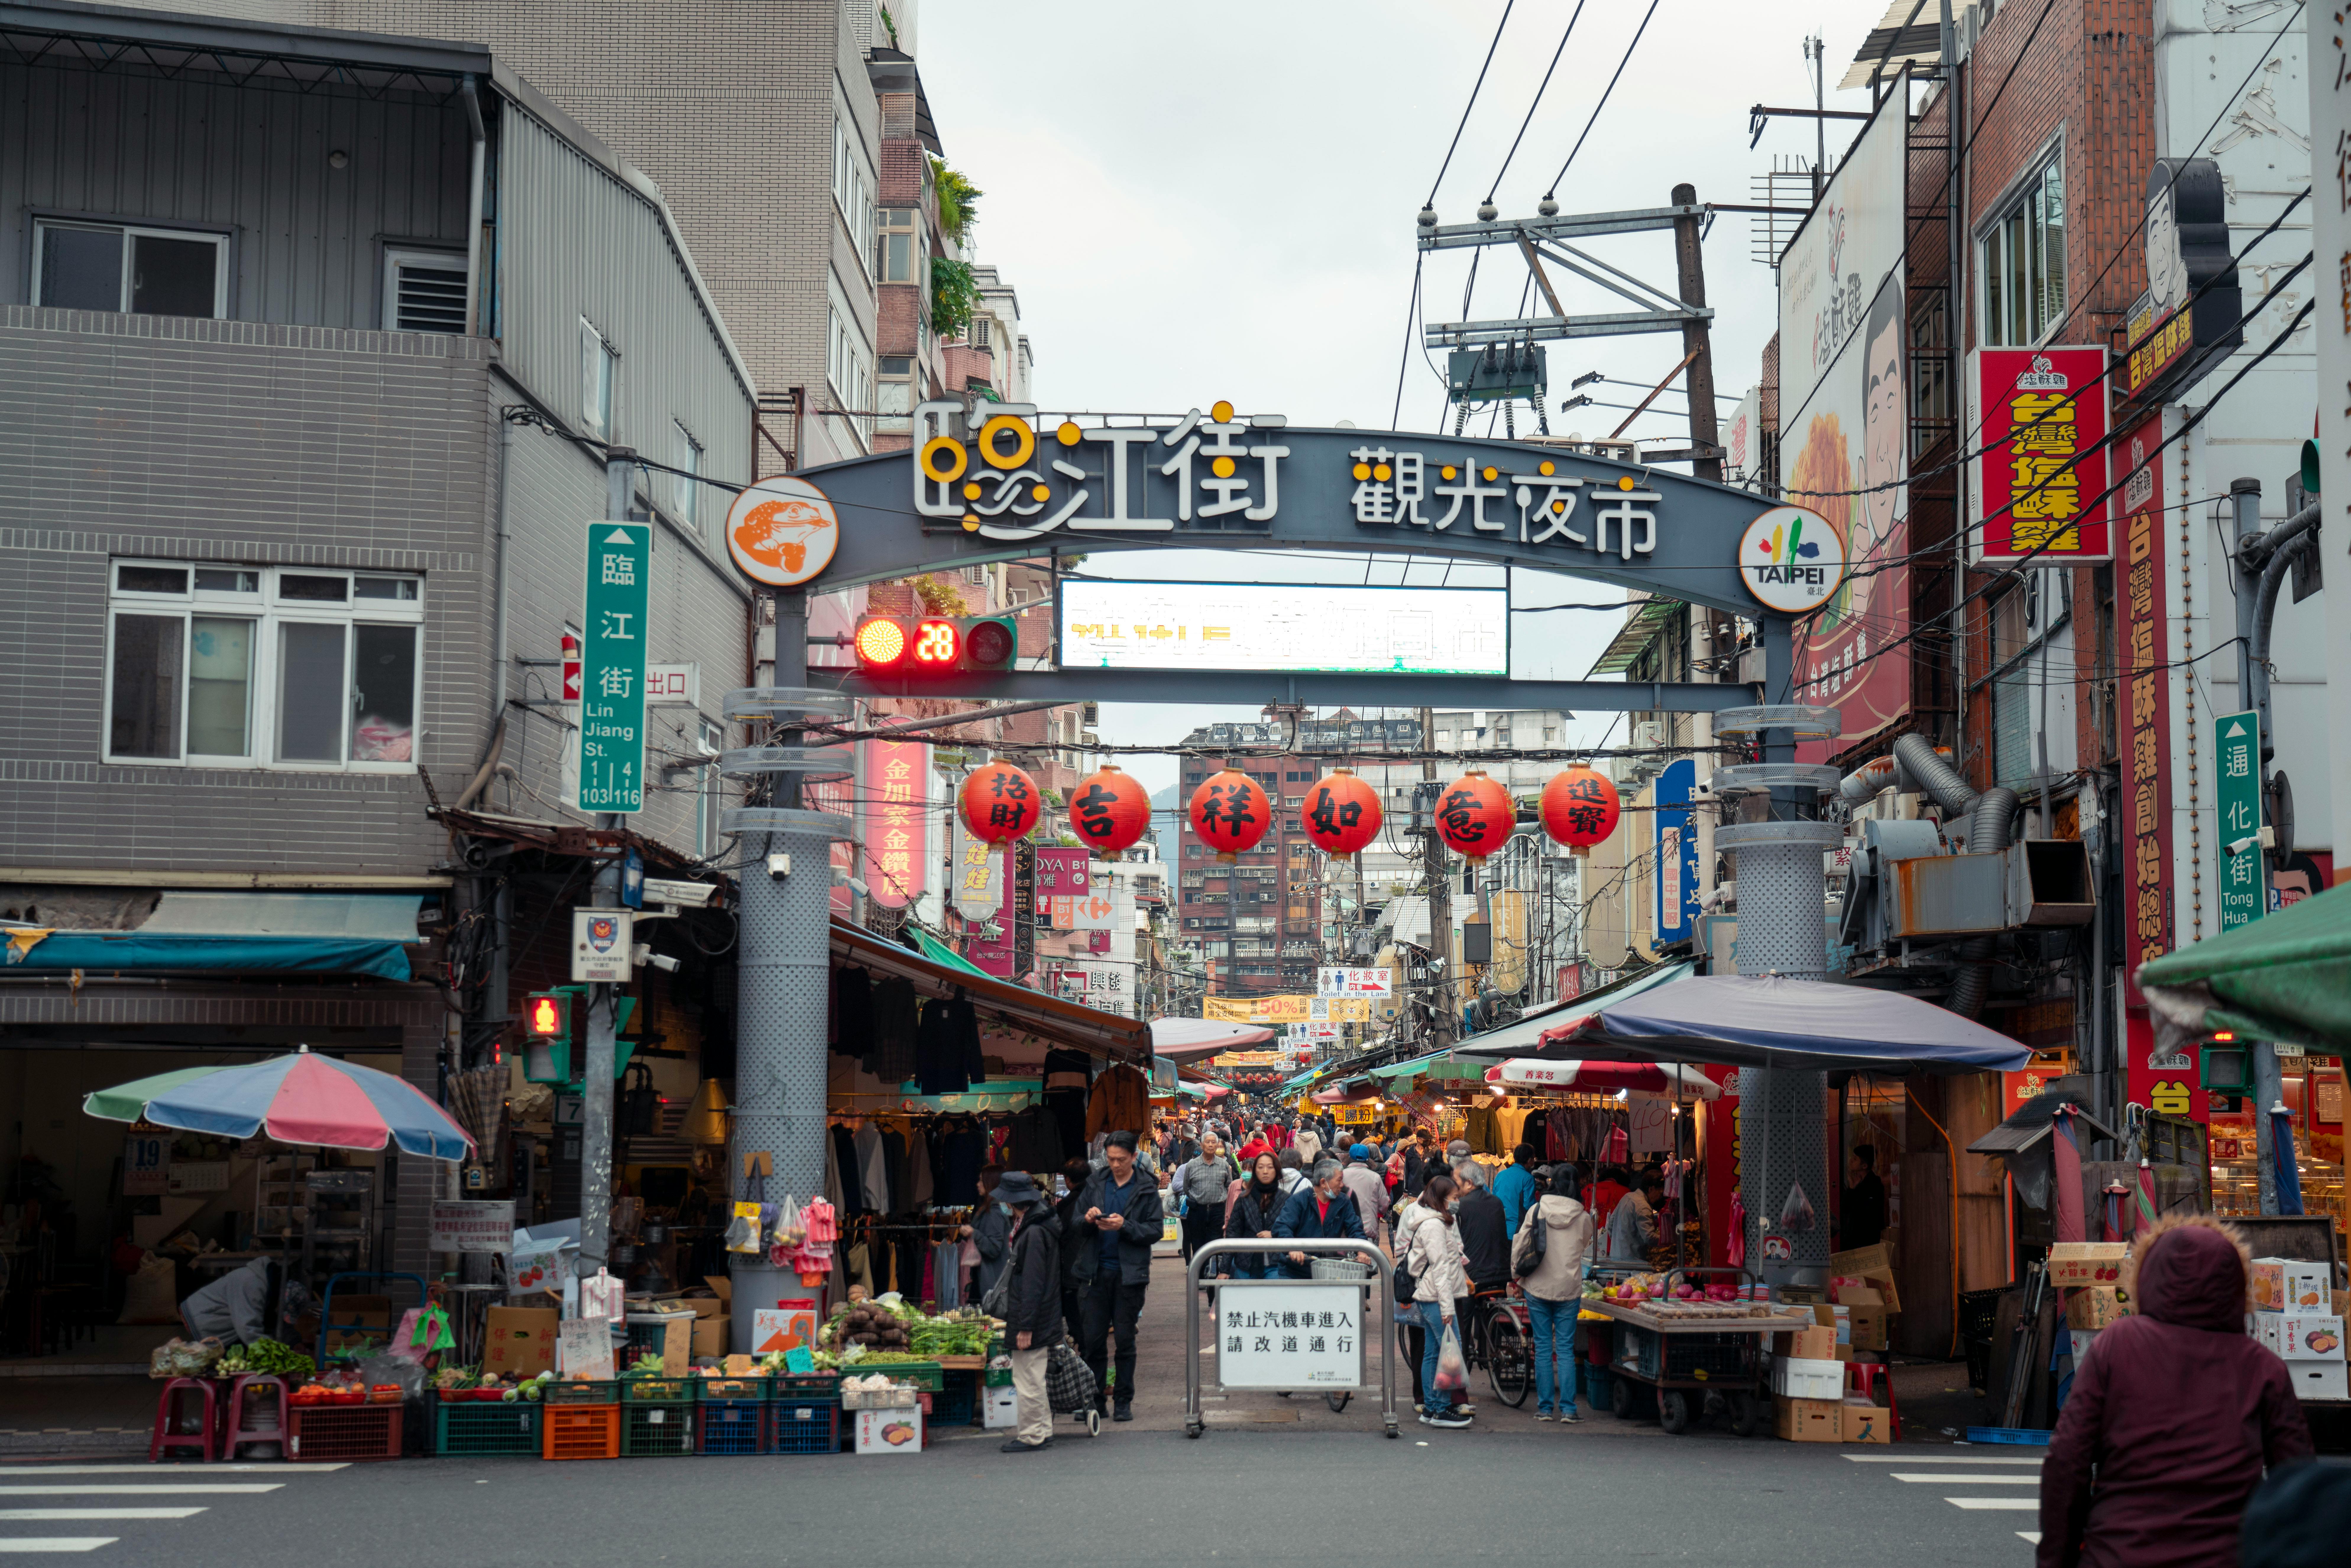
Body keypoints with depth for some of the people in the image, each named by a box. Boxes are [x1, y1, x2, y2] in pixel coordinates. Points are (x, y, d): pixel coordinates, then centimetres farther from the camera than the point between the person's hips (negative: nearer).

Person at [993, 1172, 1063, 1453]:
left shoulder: (1034, 1233, -21)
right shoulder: (1028, 1227, 12)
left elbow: (1032, 1284, -23)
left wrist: (1026, 1326, -22)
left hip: (1034, 1321, -10)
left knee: (1028, 1382, -3)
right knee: (1033, 1380, 18)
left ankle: (1031, 1437, 4)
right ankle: (1043, 1431, 25)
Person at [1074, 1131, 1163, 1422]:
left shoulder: (1146, 1189, 0)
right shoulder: (1095, 1184, 9)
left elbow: (1155, 1231, -5)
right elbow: (1076, 1221, 12)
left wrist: (1125, 1227, -18)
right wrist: (1088, 1220, -9)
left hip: (1130, 1273, -2)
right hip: (1098, 1270, 2)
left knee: (1125, 1339, 3)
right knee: (1093, 1338, 2)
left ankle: (1124, 1401, 12)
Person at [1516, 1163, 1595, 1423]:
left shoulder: (1537, 1209, -4)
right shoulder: (1583, 1217, -2)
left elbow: (1519, 1244, 2)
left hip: (1538, 1287, 0)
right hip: (1569, 1289, 0)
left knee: (1543, 1348, 6)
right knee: (1566, 1349, 4)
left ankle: (1545, 1408, 7)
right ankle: (1568, 1409, 0)